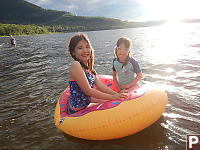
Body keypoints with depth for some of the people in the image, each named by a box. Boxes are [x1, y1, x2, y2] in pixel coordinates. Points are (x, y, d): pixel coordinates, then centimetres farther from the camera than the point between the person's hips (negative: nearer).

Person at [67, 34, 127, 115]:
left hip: (86, 103, 8)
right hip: (77, 110, -8)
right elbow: (88, 91, -25)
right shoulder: (75, 65, -23)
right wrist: (112, 97, -21)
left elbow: (99, 85, 1)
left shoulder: (87, 66, 3)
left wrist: (116, 94, -7)